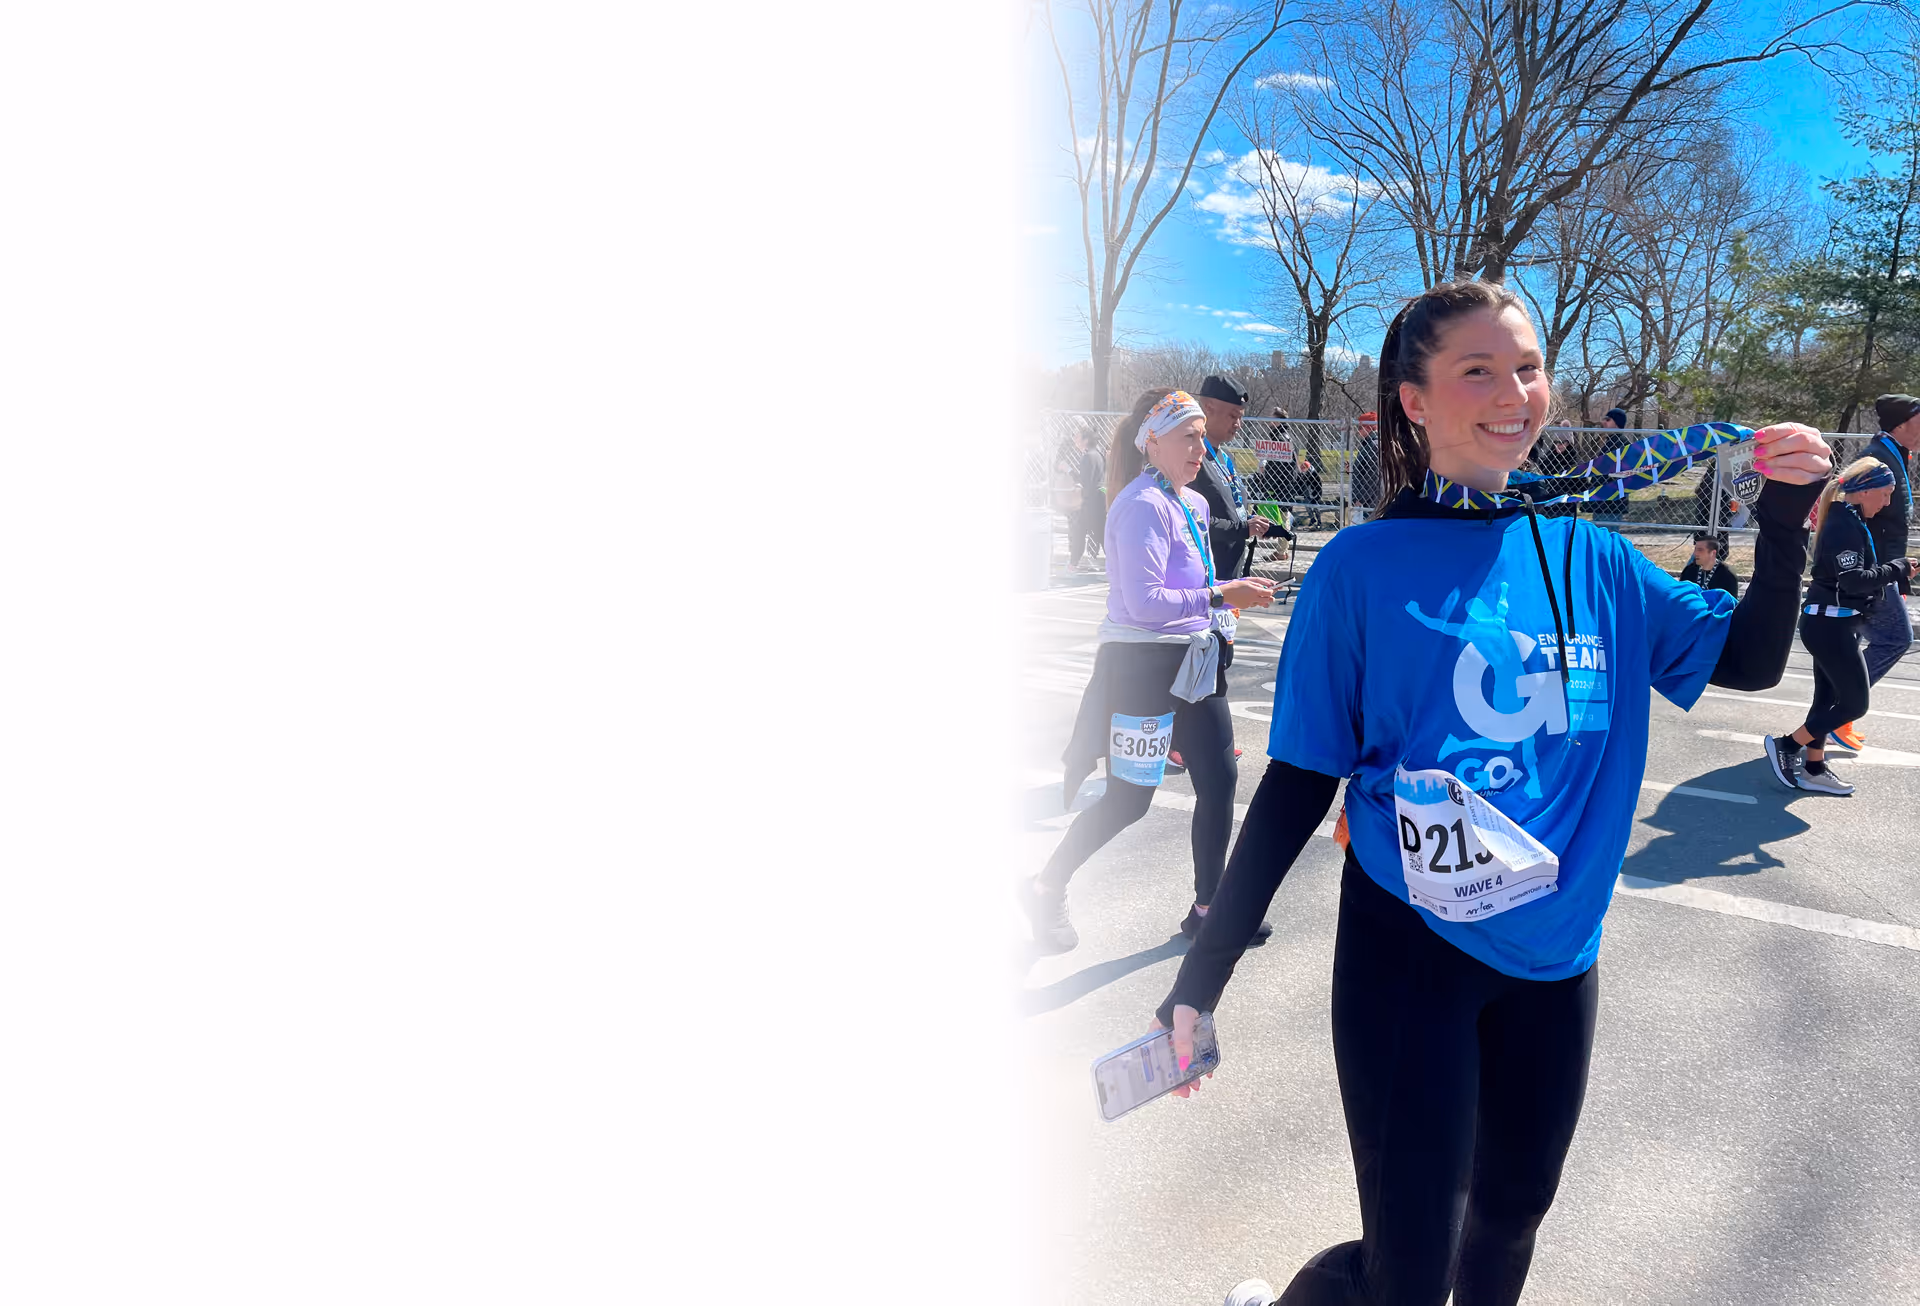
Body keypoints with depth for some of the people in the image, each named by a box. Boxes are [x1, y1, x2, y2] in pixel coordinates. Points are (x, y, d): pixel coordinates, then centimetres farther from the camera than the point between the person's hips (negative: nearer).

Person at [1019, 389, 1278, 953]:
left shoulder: (1192, 504, 11)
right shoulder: (1144, 505, -17)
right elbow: (1144, 603, -25)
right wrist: (1220, 597, -24)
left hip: (1193, 663, 9)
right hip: (1143, 667, -9)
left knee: (1219, 780, 8)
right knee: (1128, 800, -1)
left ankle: (1208, 908, 24)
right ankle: (1046, 889, 20)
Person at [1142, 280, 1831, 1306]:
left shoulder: (1590, 559, 2)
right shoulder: (1365, 565, -12)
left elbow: (1749, 660, 11)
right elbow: (1298, 784, -10)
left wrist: (1785, 516, -6)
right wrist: (1204, 972, -10)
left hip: (1555, 958, 5)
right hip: (1409, 951, -5)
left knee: (1514, 1212, 23)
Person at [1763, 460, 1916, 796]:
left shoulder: (1852, 521, 14)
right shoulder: (1845, 526, -18)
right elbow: (1853, 580, -25)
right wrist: (1898, 568, -17)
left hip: (1830, 624, 10)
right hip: (1830, 626, -10)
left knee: (1829, 698, 14)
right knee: (1854, 703, -3)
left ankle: (1813, 770, 21)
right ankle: (1784, 745, 5)